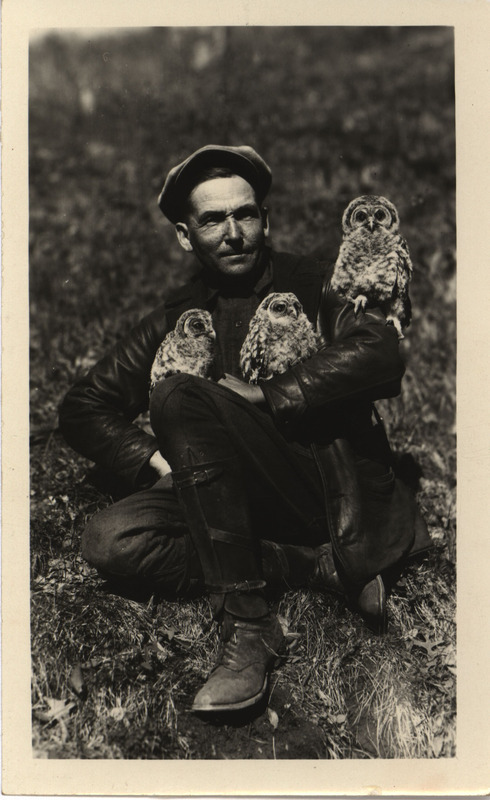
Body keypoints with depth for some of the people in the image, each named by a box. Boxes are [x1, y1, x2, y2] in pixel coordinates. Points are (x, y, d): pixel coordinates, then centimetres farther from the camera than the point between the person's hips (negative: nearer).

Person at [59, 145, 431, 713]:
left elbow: (381, 356, -13)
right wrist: (157, 460, -3)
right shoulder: (178, 319, 17)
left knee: (178, 396, -24)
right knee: (110, 542, -20)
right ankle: (322, 570, -18)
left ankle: (246, 623, -28)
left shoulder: (311, 284, 8)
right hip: (243, 504, 5)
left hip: (334, 488, -4)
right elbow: (82, 409, 15)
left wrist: (265, 396, -15)